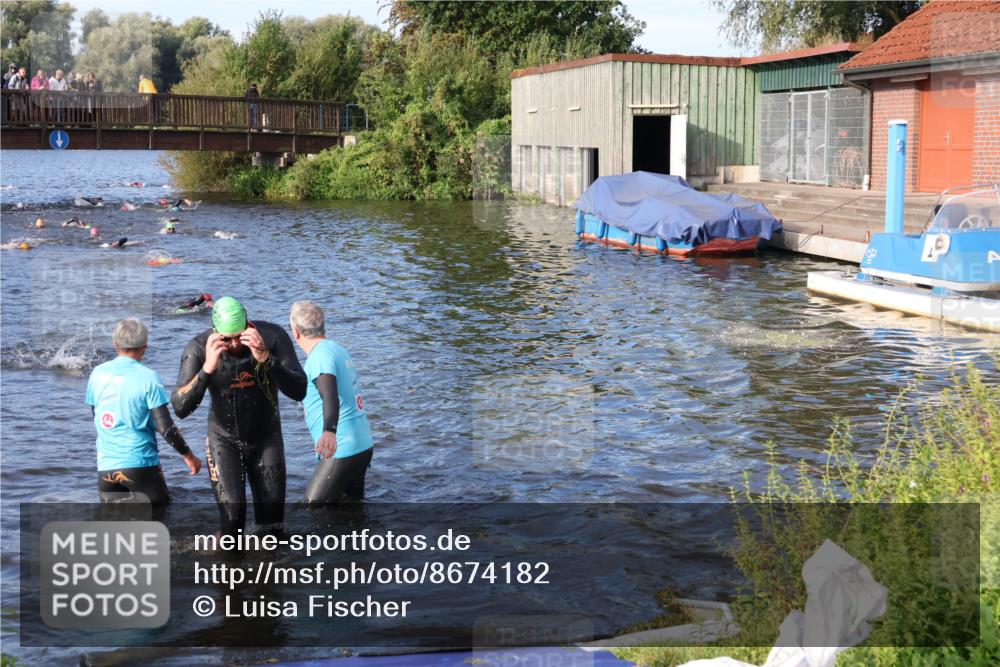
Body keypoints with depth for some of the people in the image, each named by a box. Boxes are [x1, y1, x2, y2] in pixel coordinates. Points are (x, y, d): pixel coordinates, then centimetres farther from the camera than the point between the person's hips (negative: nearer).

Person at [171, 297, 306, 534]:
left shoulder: (272, 336, -22)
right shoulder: (199, 348, -23)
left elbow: (298, 391, -28)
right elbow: (180, 408, -28)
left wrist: (265, 359, -42)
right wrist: (207, 369, -42)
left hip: (266, 439, 1)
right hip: (225, 441, -1)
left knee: (272, 517, 7)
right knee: (233, 515, -14)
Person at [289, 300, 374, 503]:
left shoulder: (321, 356, -16)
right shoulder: (338, 349, 12)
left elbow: (330, 395, -34)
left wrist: (329, 431, -50)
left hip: (341, 450, -9)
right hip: (363, 446, 9)